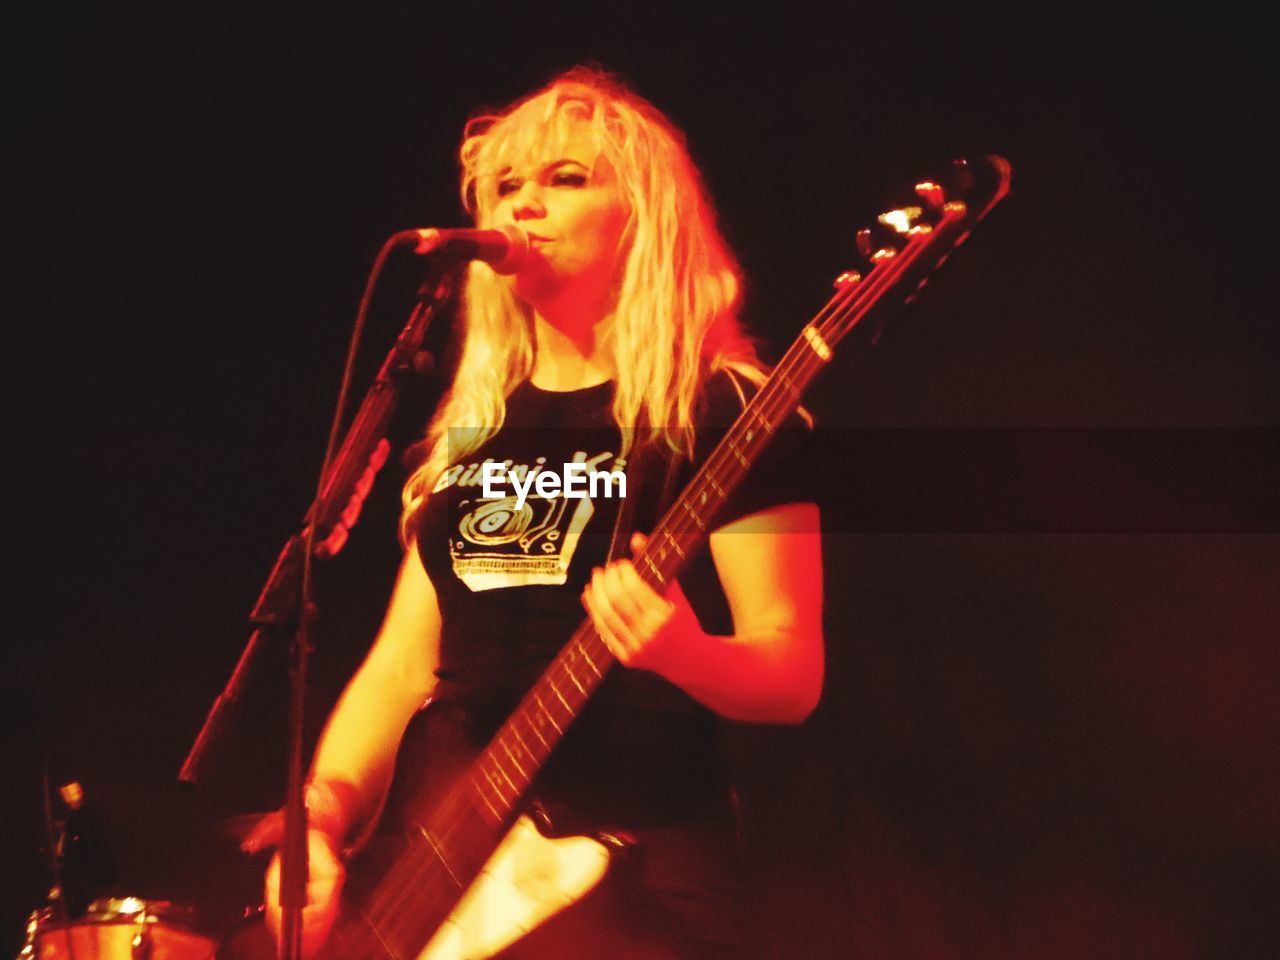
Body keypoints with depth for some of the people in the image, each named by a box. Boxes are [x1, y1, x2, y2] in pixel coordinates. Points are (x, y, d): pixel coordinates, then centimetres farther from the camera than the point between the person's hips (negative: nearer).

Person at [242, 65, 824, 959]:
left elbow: (794, 675, -7)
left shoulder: (719, 413, -2)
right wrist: (323, 814, -1)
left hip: (639, 881, -5)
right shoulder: (470, 430, 15)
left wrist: (685, 653, -27)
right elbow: (404, 662, 15)